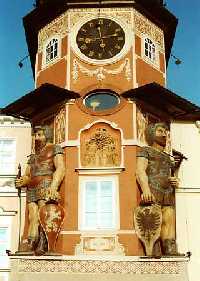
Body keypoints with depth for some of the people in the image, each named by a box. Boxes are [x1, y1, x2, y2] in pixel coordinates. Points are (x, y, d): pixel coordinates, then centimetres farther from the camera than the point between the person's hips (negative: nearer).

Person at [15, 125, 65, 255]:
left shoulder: (55, 149, 10)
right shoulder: (33, 156, 30)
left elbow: (60, 168, -6)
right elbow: (27, 175, 25)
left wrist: (54, 186, -23)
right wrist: (22, 181, -1)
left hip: (46, 186, -6)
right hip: (31, 189, 6)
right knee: (32, 218, -7)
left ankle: (42, 246, -22)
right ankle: (30, 247, -14)